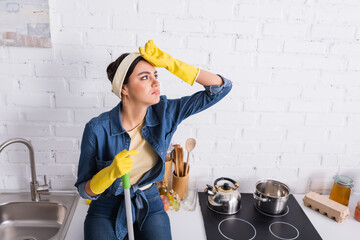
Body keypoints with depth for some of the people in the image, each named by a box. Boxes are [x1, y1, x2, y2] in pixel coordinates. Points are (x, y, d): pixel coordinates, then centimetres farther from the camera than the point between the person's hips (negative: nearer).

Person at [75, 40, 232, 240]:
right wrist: (112, 172, -35)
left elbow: (221, 87, -16)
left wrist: (171, 64, -25)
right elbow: (84, 191, -12)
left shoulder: (164, 112, -15)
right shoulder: (98, 129, -21)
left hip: (150, 205, 2)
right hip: (107, 209, -1)